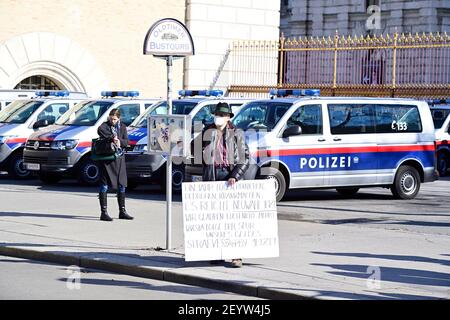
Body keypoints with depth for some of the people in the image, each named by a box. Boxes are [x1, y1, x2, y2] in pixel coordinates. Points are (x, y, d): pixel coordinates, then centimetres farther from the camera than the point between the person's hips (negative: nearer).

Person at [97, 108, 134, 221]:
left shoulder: (122, 127, 10)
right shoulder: (105, 125, -1)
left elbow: (126, 142, 0)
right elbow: (100, 130, -26)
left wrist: (119, 141, -20)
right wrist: (113, 138, -28)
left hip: (119, 159, 5)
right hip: (106, 159, -5)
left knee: (121, 185, 10)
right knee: (104, 185, -5)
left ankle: (122, 211, 20)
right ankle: (104, 212, -5)